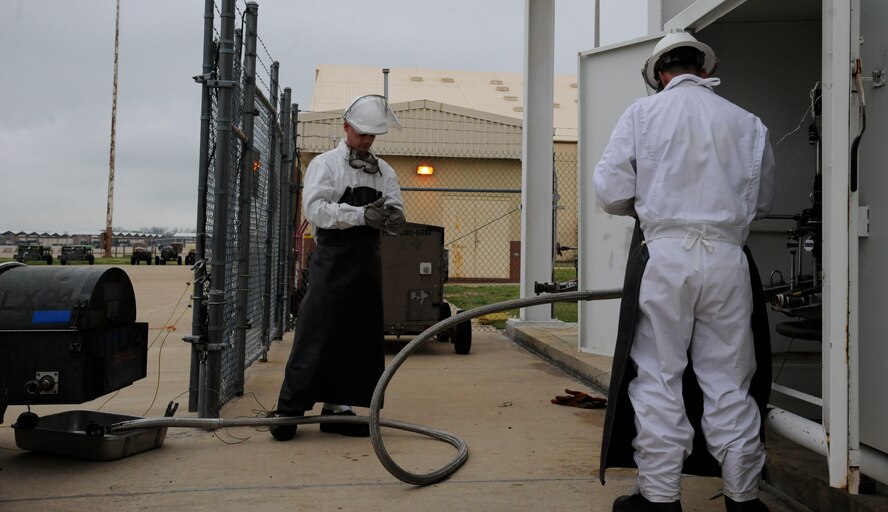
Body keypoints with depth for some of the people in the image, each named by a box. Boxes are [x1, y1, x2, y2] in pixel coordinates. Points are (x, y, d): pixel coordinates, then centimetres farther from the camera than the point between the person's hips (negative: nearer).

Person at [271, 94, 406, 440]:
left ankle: (337, 407, 16)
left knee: (358, 337, 7)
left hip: (367, 262, 5)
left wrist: (392, 216, -18)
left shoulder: (384, 171, 16)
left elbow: (397, 218, 7)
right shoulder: (325, 164, 1)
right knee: (315, 335, -7)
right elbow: (316, 210, -14)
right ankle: (289, 409, 0)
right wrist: (361, 214, -24)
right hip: (333, 258, -5)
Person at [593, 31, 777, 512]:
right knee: (729, 382, 10)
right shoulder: (747, 123, 11)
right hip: (727, 259, 3)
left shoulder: (642, 113, 3)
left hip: (664, 255, -2)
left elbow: (609, 190, -1)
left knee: (658, 378, 4)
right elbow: (762, 200, 18)